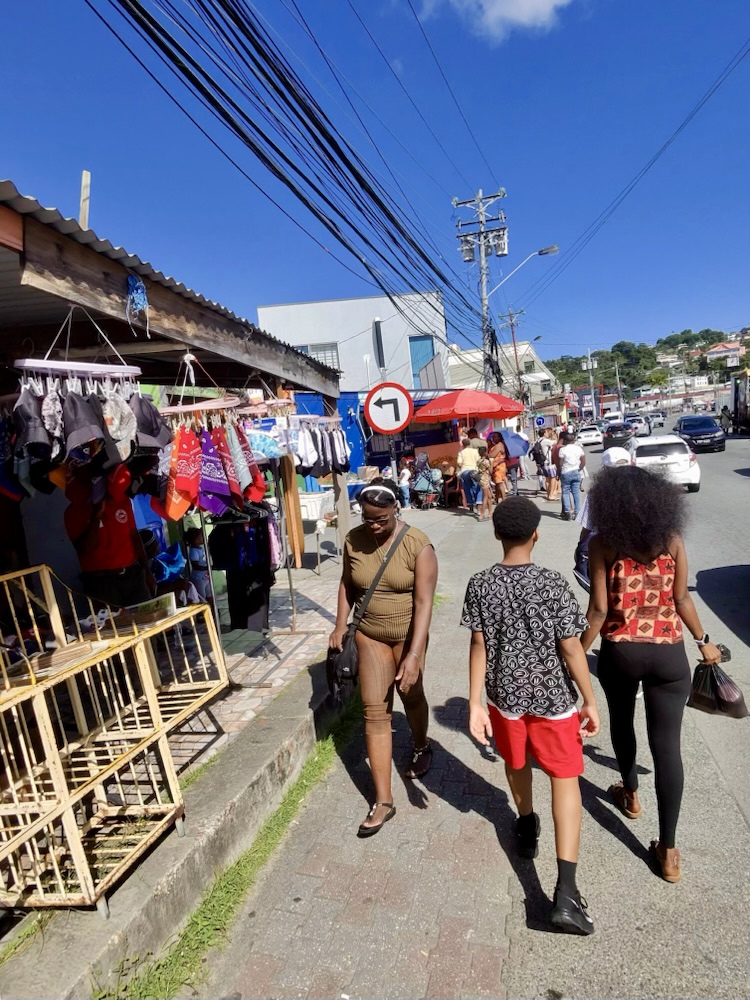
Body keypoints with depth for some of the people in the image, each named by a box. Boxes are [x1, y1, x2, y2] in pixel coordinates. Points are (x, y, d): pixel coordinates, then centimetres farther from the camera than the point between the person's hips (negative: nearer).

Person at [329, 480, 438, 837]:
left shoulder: (418, 545, -21)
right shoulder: (354, 540, -9)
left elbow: (423, 601, -23)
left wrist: (414, 654, -28)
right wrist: (341, 625, -2)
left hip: (408, 635, -2)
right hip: (369, 636, 3)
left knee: (411, 697, 20)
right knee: (375, 713, 2)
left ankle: (421, 747, 52)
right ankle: (383, 800, 11)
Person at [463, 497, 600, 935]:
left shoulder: (480, 585, -11)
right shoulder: (554, 584, -19)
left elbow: (479, 647, -8)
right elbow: (571, 650, -15)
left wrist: (475, 704, -2)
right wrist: (591, 701, -3)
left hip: (505, 694, 3)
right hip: (552, 696, -2)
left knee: (516, 763, 27)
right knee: (565, 779, 8)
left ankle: (527, 828, 51)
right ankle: (566, 891, 2)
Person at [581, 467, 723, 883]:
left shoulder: (601, 543, -10)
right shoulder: (672, 539, -3)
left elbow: (599, 609, -12)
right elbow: (681, 600, 0)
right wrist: (703, 641, 16)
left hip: (619, 652, -1)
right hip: (668, 654, 1)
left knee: (622, 723, 26)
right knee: (667, 745, 5)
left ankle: (630, 795, 47)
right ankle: (668, 850, 10)